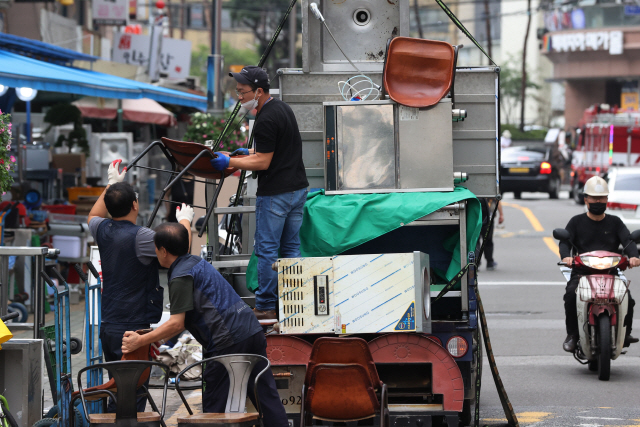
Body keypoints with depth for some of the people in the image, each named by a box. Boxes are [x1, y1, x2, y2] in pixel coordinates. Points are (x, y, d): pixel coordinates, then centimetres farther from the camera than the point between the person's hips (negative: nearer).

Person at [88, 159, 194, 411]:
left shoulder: (103, 231, 5)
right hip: (134, 329, -8)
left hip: (108, 327, 8)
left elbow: (94, 216, 29)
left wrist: (111, 185, 34)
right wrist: (184, 221, -4)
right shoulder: (140, 237, -18)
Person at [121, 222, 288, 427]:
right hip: (252, 330, 9)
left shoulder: (181, 277, -9)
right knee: (266, 395, 7)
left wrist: (140, 341, -8)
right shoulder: (197, 262, 20)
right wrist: (159, 339, 26)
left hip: (228, 341, -9)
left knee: (213, 406, 1)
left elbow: (177, 324, -14)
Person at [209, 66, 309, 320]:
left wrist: (229, 162, -13)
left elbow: (263, 163, -17)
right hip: (298, 187, 10)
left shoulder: (265, 120, -18)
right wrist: (250, 152, 21)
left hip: (276, 192, -10)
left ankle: (265, 306, 0)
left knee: (266, 249, -3)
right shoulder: (282, 108, 13)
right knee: (291, 248, 12)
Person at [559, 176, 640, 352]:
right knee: (571, 294, -30)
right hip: (582, 273, -1)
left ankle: (625, 332, -3)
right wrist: (566, 257, -24)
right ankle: (572, 334, -15)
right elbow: (565, 241, 0)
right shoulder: (577, 222, 13)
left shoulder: (615, 222, 16)